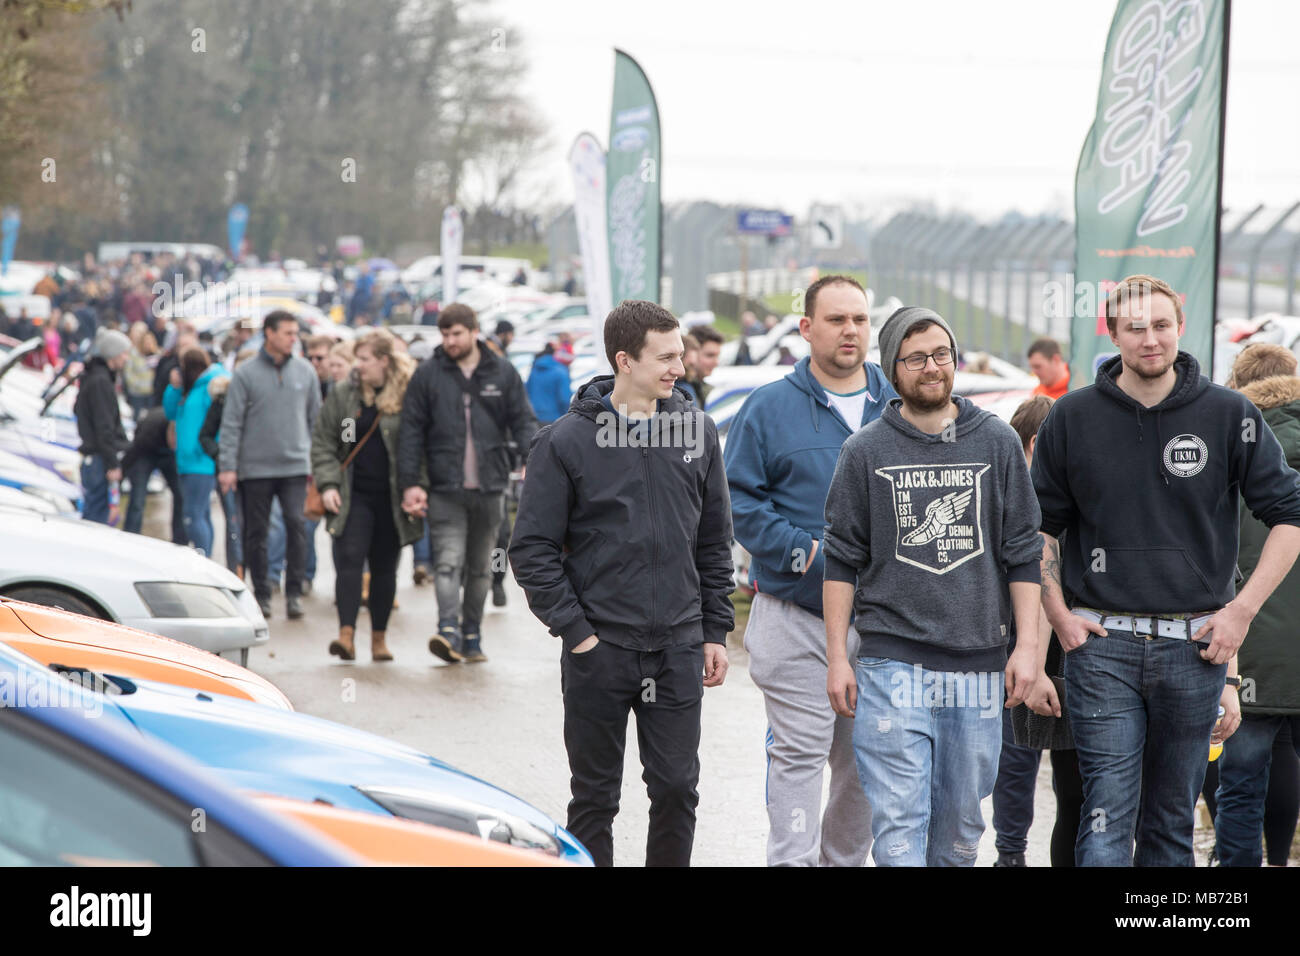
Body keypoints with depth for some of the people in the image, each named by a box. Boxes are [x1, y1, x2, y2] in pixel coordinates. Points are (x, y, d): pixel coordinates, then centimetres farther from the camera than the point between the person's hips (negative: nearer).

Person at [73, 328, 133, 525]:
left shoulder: (91, 376, 15)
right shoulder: (101, 381, -16)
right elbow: (104, 427, -19)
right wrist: (112, 464, -18)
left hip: (91, 456, 10)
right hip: (100, 457, -10)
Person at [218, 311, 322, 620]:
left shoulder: (305, 371, 7)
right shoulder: (246, 373, -1)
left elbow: (316, 417, 13)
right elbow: (231, 423, -2)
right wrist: (228, 466, -7)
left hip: (295, 465, 1)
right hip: (255, 467, -1)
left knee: (296, 524, -13)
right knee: (256, 532, 5)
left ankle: (294, 591, -5)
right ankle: (261, 594, 16)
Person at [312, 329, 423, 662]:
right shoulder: (343, 394, 5)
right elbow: (322, 441, 8)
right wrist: (328, 484, -3)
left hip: (391, 498, -1)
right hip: (354, 495, 1)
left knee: (384, 568, 7)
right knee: (349, 559, -12)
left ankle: (379, 638, 17)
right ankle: (346, 633, -16)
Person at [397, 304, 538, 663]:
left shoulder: (503, 373, 7)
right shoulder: (428, 375, 3)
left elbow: (523, 421, 8)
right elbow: (411, 431, 3)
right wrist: (409, 483, -4)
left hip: (489, 486, 2)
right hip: (445, 488, -2)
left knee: (480, 567, 10)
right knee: (448, 561, -15)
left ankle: (471, 635, 19)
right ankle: (448, 630, -24)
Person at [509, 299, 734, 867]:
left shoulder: (698, 431, 5)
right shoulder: (565, 441, -6)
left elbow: (715, 541, 12)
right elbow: (533, 549, -5)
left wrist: (715, 631, 8)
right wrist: (575, 631, -10)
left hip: (679, 648, 3)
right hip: (598, 650, -3)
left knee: (677, 788, 5)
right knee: (595, 798, 6)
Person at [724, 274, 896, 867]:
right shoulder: (770, 408, -1)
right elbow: (739, 499, -5)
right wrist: (805, 551, -15)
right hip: (795, 615, -4)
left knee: (864, 761, 11)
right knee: (798, 754, -8)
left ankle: (845, 859, 24)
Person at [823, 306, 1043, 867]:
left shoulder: (997, 443, 7)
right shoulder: (866, 452, 3)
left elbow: (1023, 555, 8)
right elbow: (841, 562, 5)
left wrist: (1028, 644, 0)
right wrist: (837, 657, -1)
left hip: (977, 665, 2)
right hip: (892, 663, -2)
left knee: (960, 827, 9)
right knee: (898, 825, -9)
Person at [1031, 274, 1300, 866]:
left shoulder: (1229, 415, 1)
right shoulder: (1073, 417, 3)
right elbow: (1040, 524, 13)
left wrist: (1242, 610, -3)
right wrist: (1058, 614, 1)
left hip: (1196, 645, 1)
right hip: (1102, 645, -1)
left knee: (1173, 820, 10)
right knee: (1108, 812, -8)